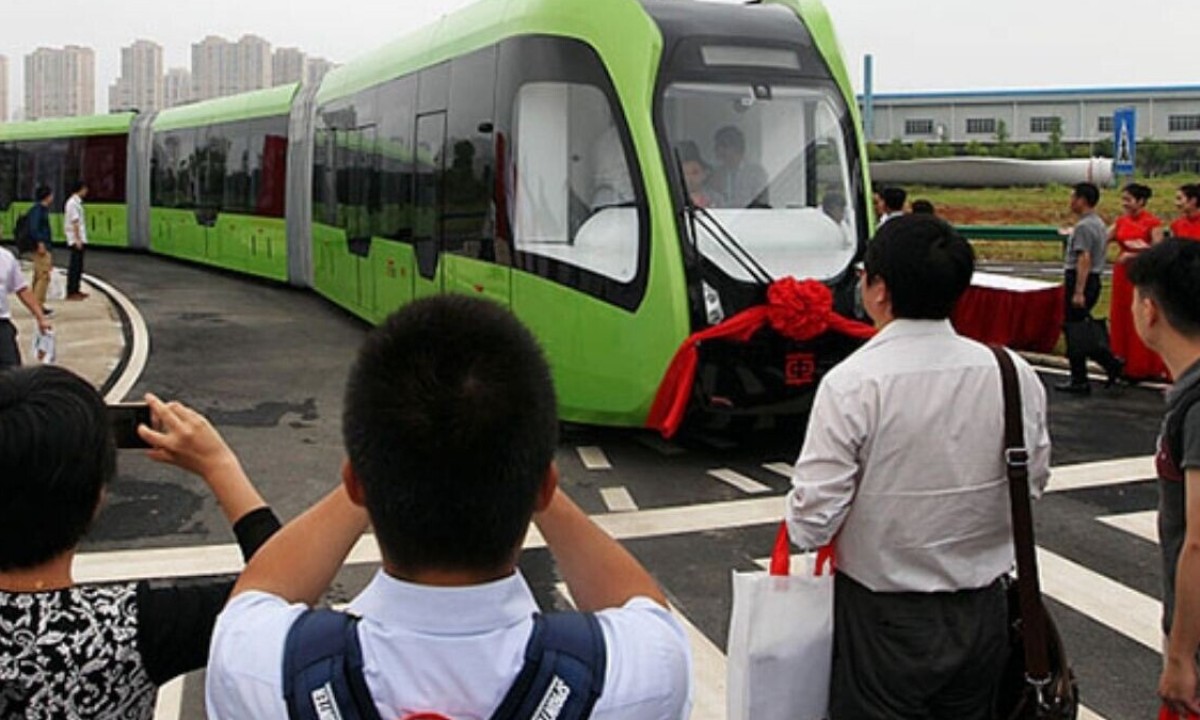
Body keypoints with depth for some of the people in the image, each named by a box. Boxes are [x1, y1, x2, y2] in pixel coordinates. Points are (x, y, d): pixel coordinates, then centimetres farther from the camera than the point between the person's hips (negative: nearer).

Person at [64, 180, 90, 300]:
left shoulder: (76, 202, 16)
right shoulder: (73, 203, -14)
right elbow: (75, 222, -19)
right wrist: (78, 240, -21)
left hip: (80, 239, 10)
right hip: (76, 239, -10)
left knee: (78, 266, 14)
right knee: (75, 266, -7)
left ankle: (75, 290, 22)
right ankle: (71, 293, -4)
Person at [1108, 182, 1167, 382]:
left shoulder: (1152, 223, -9)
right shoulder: (1121, 221, 9)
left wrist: (1133, 255, -19)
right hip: (1122, 275, 6)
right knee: (1120, 320, 8)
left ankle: (1144, 368, 8)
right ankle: (1125, 365, 18)